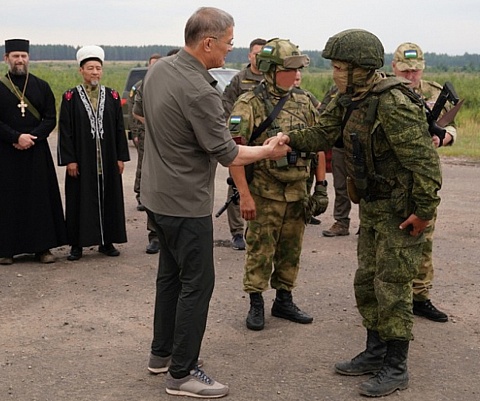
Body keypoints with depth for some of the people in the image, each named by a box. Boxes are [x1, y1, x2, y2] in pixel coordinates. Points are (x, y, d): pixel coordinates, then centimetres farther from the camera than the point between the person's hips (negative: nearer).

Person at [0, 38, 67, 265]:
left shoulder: (41, 87, 7)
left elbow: (51, 119, 2)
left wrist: (32, 138, -12)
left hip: (36, 152, 1)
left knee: (41, 198, 2)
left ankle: (42, 246, 9)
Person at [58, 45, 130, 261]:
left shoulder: (112, 96, 6)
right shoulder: (70, 97, 0)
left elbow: (119, 128, 7)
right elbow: (65, 130, -3)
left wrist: (121, 157, 2)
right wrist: (69, 160, -9)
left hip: (108, 161, 2)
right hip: (81, 161, -2)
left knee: (109, 199, 6)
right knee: (80, 200, 2)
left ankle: (106, 241, 17)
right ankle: (77, 244, 11)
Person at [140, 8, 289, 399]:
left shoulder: (159, 69, 3)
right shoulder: (199, 92, -25)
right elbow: (227, 154, -18)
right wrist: (269, 151, -2)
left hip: (158, 192, 10)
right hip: (186, 201, -9)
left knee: (171, 273, 19)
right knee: (197, 282, -1)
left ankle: (162, 352, 32)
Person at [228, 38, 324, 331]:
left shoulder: (304, 102, 6)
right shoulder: (249, 104, -11)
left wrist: (320, 186, 9)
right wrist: (244, 195, -20)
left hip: (297, 193, 5)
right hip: (264, 194, -5)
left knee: (291, 252, 14)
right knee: (260, 252, 3)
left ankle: (284, 301, 28)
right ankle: (256, 305, 17)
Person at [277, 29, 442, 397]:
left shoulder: (393, 104, -26)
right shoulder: (349, 100, 3)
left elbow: (424, 159, -25)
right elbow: (324, 134, 8)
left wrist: (424, 211, -21)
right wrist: (290, 139, -9)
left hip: (401, 209, -9)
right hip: (372, 205, 9)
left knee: (392, 286, -3)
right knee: (367, 282, 15)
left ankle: (396, 368, 10)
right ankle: (375, 353, 30)